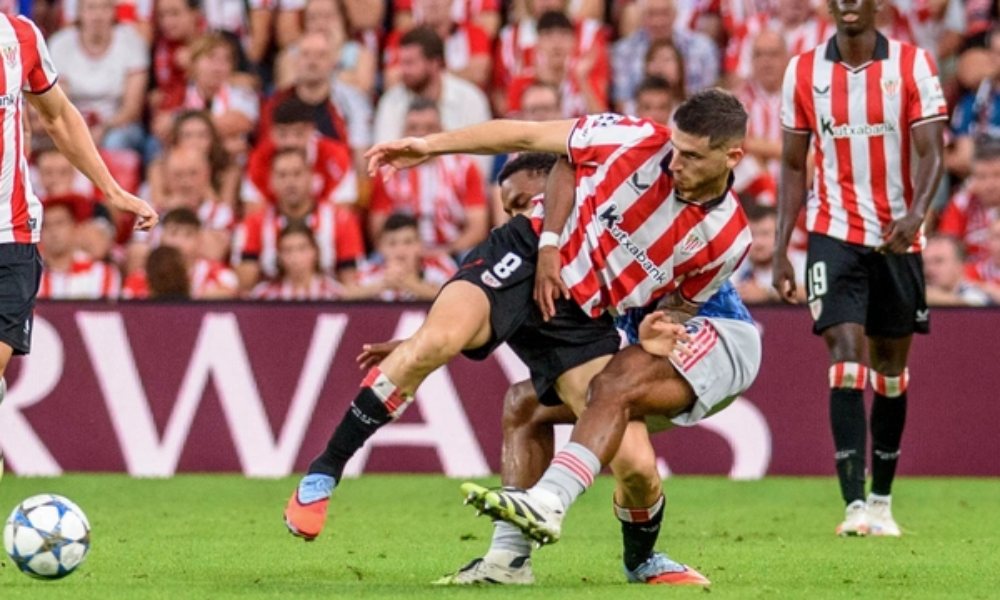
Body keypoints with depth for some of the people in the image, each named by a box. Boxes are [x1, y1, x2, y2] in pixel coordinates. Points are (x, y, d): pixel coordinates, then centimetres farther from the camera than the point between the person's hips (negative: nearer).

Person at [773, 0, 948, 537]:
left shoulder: (913, 66, -3)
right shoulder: (803, 71, 2)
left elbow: (929, 151, -8)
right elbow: (793, 165, 8)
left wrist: (916, 213, -27)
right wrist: (780, 251, 3)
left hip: (897, 240, 1)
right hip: (833, 235, -1)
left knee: (890, 369, 10)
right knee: (846, 360, -14)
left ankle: (881, 499, 22)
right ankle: (854, 504, -19)